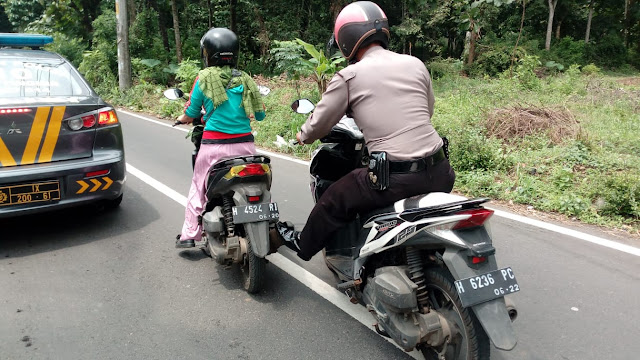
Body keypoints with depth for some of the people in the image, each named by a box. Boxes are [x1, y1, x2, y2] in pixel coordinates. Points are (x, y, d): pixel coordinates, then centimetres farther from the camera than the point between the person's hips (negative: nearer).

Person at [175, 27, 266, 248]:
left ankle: (189, 234, 19)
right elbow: (260, 114, 8)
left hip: (214, 145, -2)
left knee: (198, 187, 14)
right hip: (244, 143, 2)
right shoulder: (245, 79, 5)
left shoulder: (204, 78, -1)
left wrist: (182, 119, 28)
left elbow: (191, 114, 5)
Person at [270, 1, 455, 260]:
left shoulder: (349, 76, -1)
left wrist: (303, 136, 30)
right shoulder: (416, 64, 11)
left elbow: (318, 124, 7)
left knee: (336, 199, 18)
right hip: (439, 173, 5)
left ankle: (302, 243, 40)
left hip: (395, 178, -4)